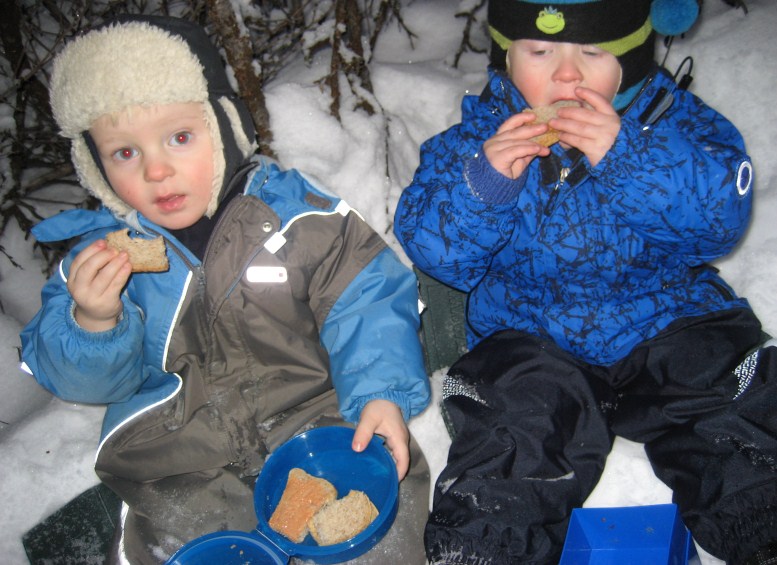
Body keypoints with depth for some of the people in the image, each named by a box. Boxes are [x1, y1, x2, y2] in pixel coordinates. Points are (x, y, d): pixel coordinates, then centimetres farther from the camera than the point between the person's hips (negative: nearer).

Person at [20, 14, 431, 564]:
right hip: (182, 467, 2)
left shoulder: (298, 212, -8)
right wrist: (92, 324, -21)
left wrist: (381, 392, -21)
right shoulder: (101, 254, -1)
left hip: (316, 419, -1)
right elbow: (83, 377, 1)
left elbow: (365, 303, -7)